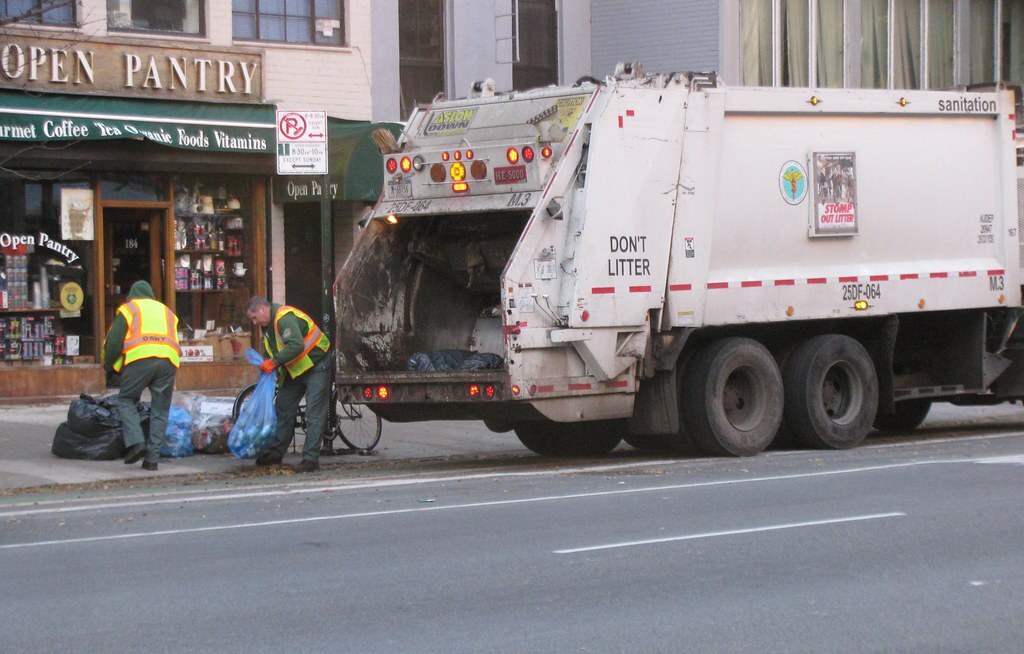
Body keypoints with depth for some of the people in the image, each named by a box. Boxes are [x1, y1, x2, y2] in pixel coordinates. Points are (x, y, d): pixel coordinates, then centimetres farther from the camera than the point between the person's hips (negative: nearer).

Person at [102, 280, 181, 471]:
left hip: (140, 357, -3)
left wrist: (108, 365, 23)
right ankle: (152, 457, 5)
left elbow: (114, 341, 8)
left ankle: (135, 441, -8)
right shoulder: (167, 311, 32)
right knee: (160, 411, 9)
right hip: (169, 360, 3)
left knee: (126, 401, 11)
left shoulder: (128, 309, 18)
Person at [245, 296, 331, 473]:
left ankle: (310, 459, -15)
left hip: (315, 367, -11)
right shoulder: (268, 325, 8)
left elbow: (296, 346, -36)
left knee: (314, 414, -12)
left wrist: (274, 362, -30)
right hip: (295, 371, 11)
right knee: (282, 409, 11)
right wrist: (266, 367, -4)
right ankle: (275, 453, 19)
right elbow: (270, 351, 16)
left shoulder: (285, 318, -24)